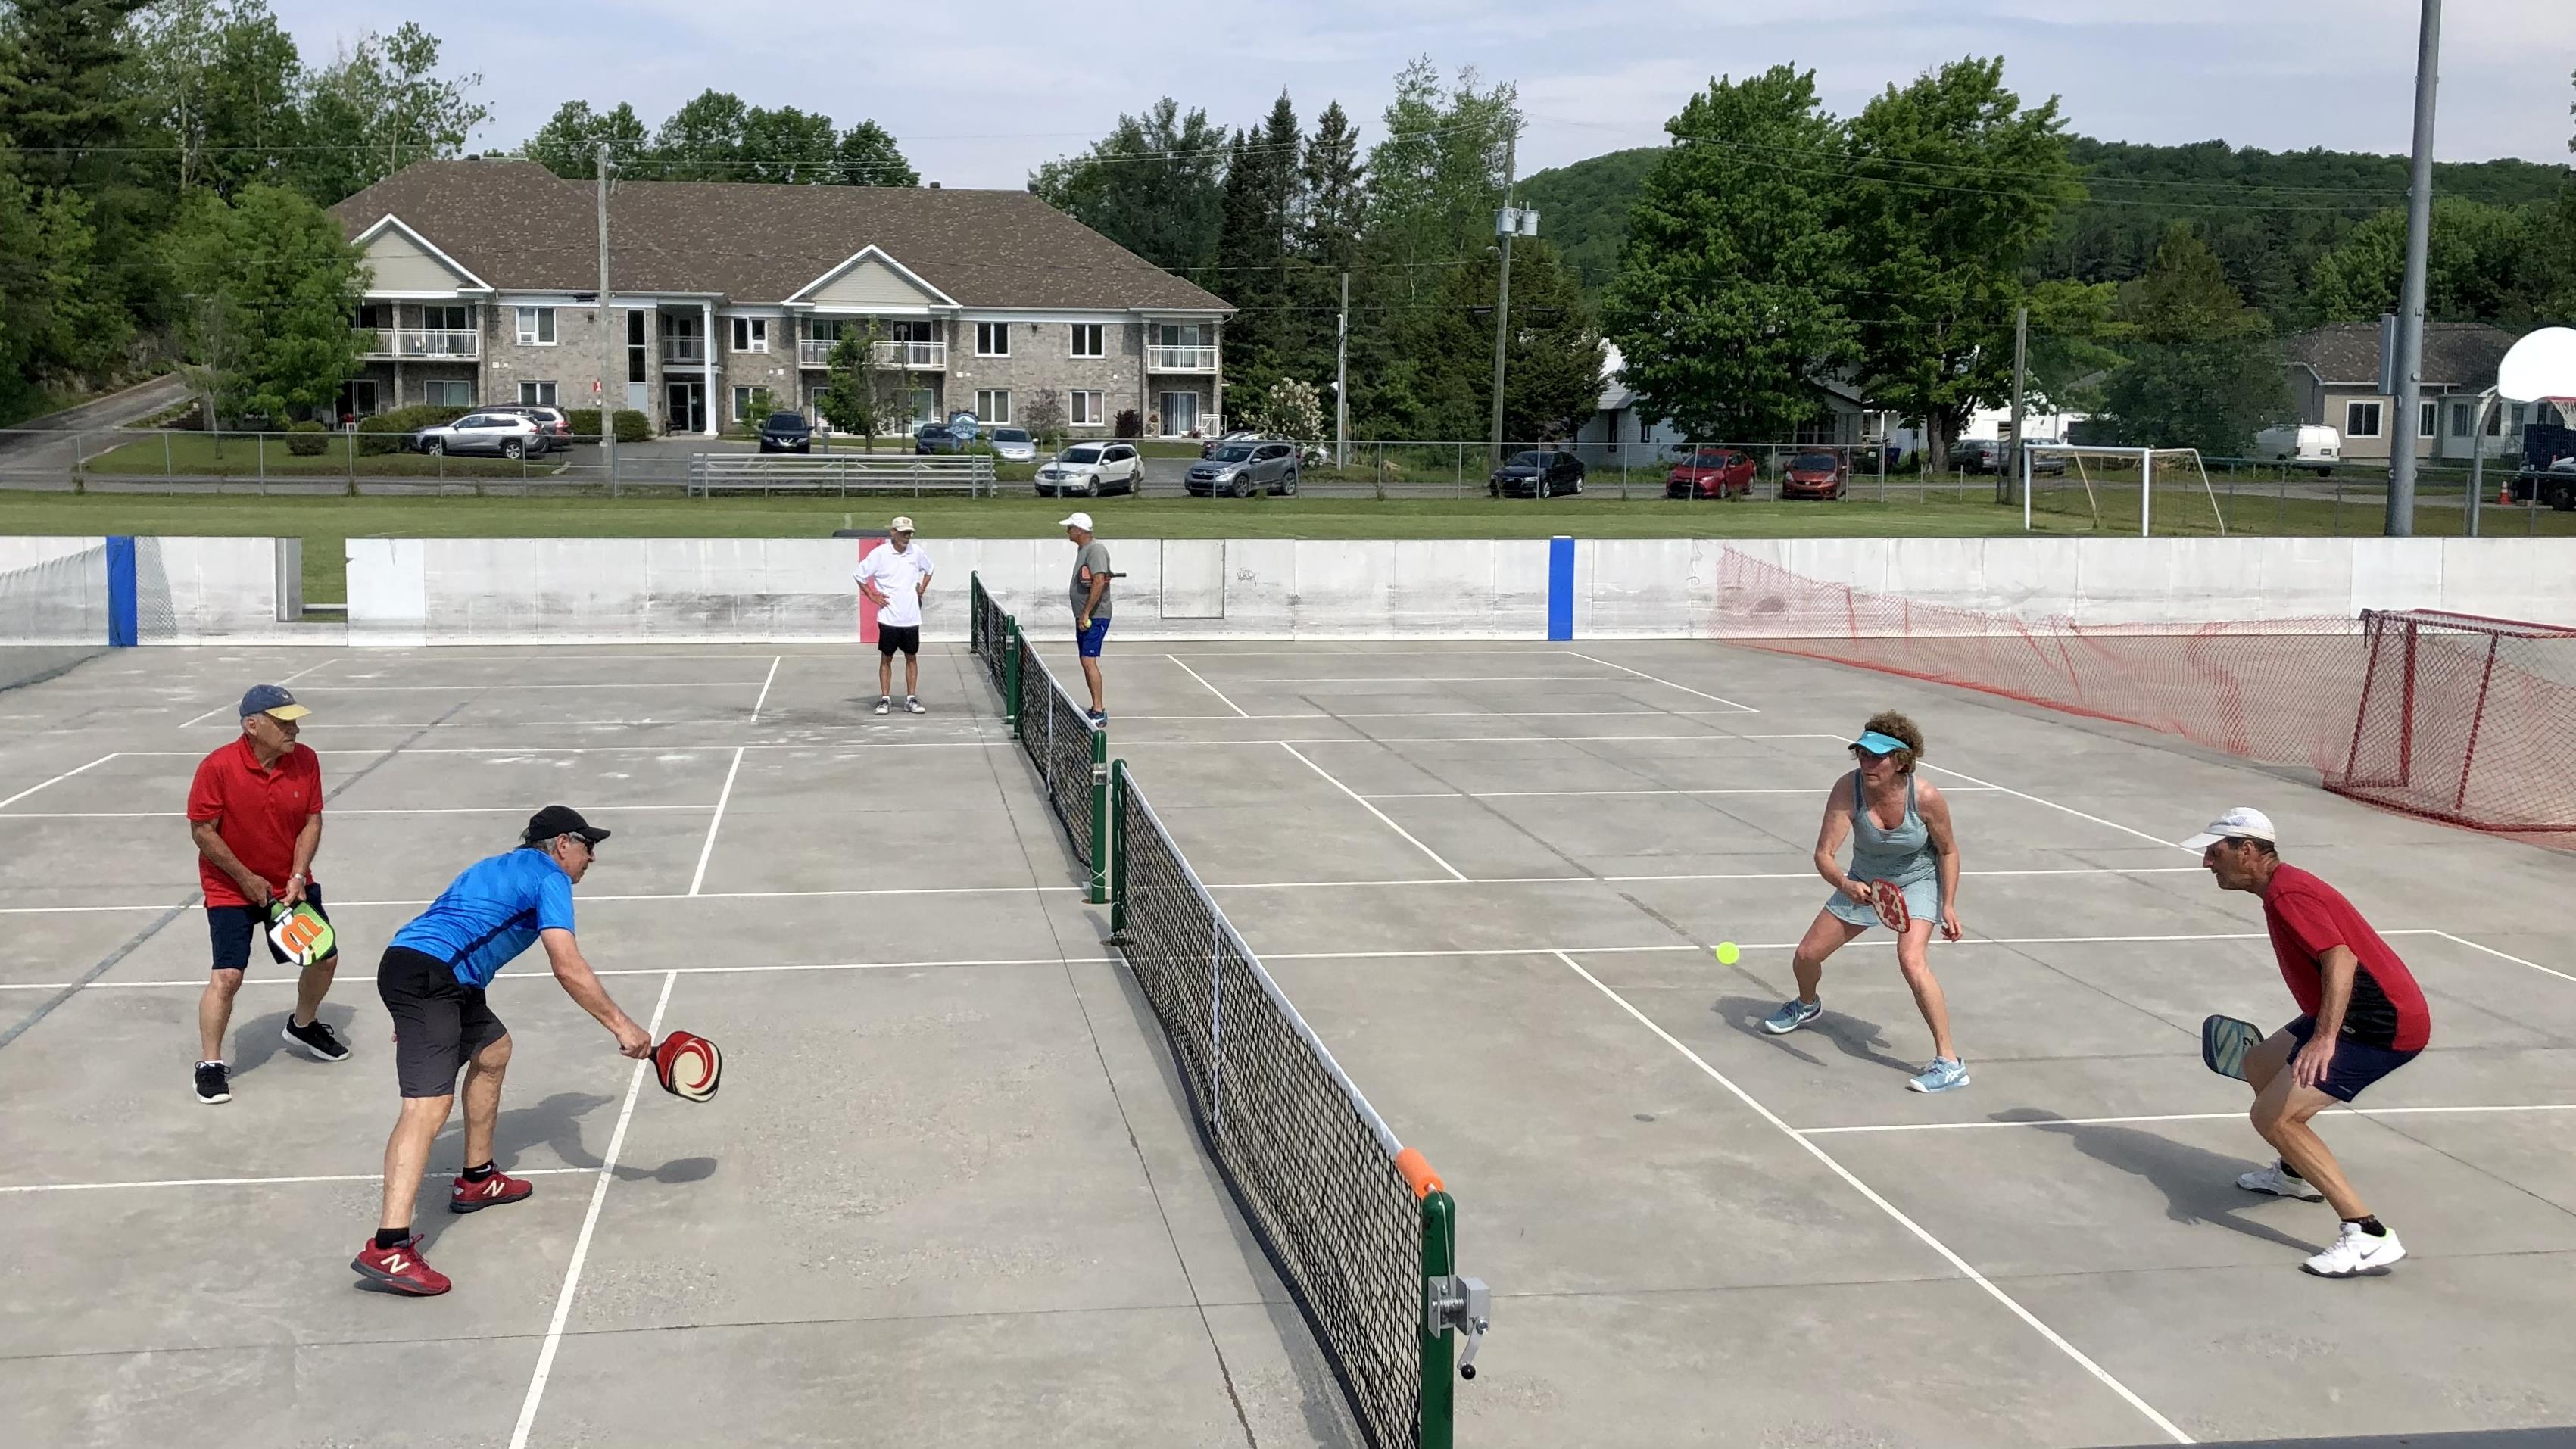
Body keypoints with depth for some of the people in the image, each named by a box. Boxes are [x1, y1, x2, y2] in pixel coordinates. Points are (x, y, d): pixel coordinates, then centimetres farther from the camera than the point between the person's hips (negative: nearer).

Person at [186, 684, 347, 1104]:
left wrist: (298, 876, -13)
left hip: (291, 884, 5)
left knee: (325, 959, 9)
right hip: (231, 889, -5)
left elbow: (312, 821, -3)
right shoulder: (218, 768, -22)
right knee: (227, 975, -14)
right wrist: (246, 878, -15)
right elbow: (202, 831, -16)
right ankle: (210, 1064, 2)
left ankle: (303, 1026, 38)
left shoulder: (306, 761, -10)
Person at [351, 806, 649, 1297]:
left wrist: (415, 1016, 35)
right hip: (425, 976, -10)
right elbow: (568, 969, -10)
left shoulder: (503, 867, 29)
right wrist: (620, 1025, -6)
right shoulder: (549, 877, 2)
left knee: (493, 1049, 29)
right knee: (429, 1105, -20)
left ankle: (477, 1179, 38)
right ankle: (388, 1247, -32)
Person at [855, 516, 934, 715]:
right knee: (886, 658, 3)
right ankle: (885, 699, 10)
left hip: (911, 617, 3)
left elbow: (928, 569, 23)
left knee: (912, 657, 7)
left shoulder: (917, 552, 2)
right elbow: (859, 575, 1)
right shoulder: (880, 554, -8)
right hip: (889, 618, -3)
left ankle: (911, 699, 14)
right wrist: (873, 596, -3)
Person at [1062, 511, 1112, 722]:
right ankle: (1098, 709, 17)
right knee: (1086, 663, 11)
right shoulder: (1082, 549, 15)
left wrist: (1086, 614, -23)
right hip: (1083, 617, 10)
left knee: (1089, 661, -14)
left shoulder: (1096, 549, -16)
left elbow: (1099, 582, -24)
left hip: (1094, 617, -10)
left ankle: (1099, 712, -13)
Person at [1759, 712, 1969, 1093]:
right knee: (1807, 956, 6)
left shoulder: (1927, 798, -29)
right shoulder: (1848, 789, -26)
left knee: (1911, 961, -30)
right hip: (1863, 884, 4)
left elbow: (1948, 851, -9)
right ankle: (1806, 1005, 46)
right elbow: (1823, 854, -27)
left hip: (1918, 881, -3)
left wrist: (1948, 905, -15)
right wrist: (1845, 884, -47)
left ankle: (1949, 1062, -23)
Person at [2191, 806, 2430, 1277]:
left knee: (2272, 1116, -18)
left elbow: (2342, 959, -33)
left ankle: (2369, 1236, -21)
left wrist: (2324, 1038, -45)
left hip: (2383, 1024, -11)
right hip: (2354, 1014, 11)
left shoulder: (2287, 895, -18)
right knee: (2259, 1066, 26)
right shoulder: (2285, 887, 15)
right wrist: (2316, 1033, 40)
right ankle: (2296, 1173, 50)